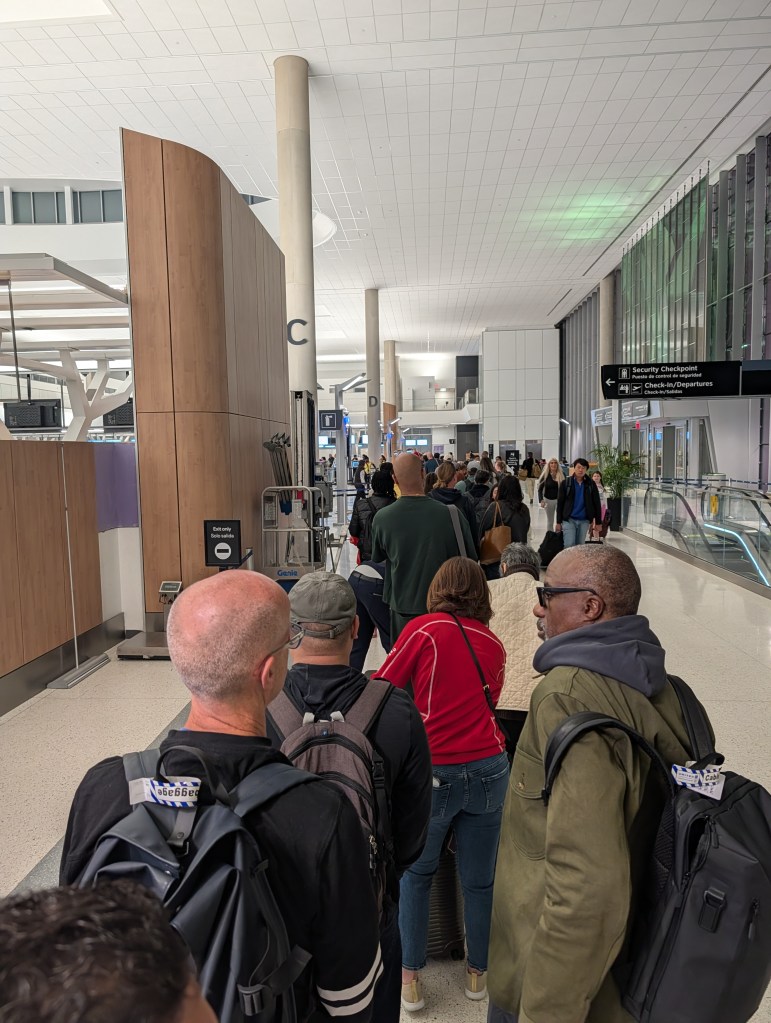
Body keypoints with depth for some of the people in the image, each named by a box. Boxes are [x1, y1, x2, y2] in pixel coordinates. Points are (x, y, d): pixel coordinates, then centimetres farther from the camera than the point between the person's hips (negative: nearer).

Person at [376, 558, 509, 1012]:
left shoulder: (423, 629, -7)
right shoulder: (494, 644, 7)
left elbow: (382, 689, -4)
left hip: (432, 771, -3)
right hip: (488, 770, 3)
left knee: (417, 875, 19)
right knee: (479, 880, 19)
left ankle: (410, 978, 30)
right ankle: (478, 973, 38)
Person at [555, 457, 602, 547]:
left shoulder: (591, 484, 3)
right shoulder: (565, 483, 0)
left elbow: (596, 504, 5)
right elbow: (560, 503, 1)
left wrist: (598, 522, 2)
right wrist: (558, 522, -2)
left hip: (584, 521, 2)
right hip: (569, 519, -2)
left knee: (580, 546, 8)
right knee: (569, 546, -11)